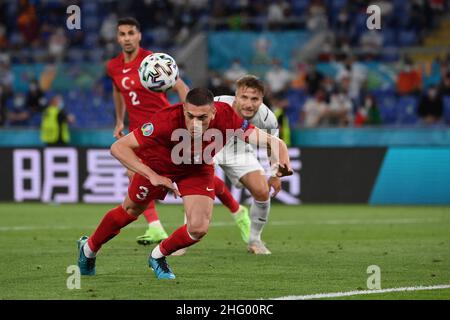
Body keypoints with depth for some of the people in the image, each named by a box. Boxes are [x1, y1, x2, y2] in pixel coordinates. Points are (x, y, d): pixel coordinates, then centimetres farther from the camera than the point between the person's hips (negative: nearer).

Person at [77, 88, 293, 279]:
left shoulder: (226, 118, -36)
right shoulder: (166, 121, -43)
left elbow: (272, 141, -33)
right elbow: (118, 147, -39)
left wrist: (281, 160, -56)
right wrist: (152, 176, -47)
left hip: (198, 170, 2)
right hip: (158, 165, -2)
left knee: (198, 229, -12)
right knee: (130, 211, 18)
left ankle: (158, 257, 21)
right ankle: (89, 248, 48)